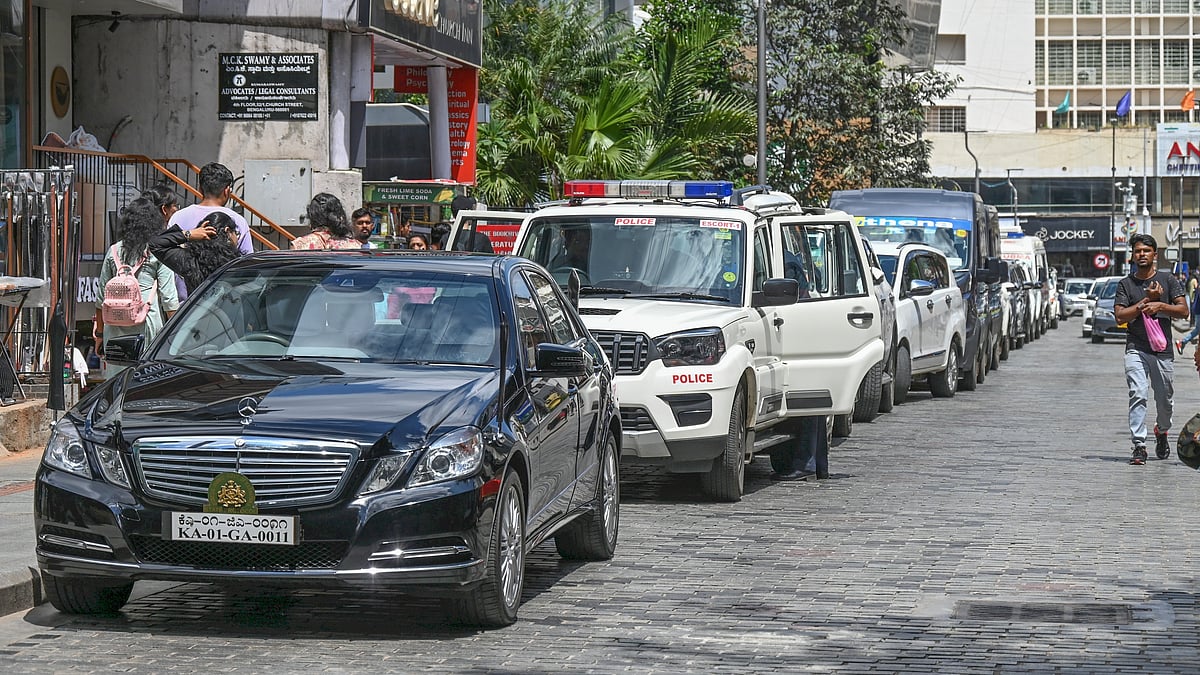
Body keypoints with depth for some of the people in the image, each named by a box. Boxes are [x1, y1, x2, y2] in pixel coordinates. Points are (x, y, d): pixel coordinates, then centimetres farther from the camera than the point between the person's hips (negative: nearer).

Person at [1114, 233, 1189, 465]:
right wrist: (1147, 301, -9)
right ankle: (1139, 446, -19)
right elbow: (1120, 316, -5)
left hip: (1163, 350, 1)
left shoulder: (1168, 280, 6)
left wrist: (1160, 306, -14)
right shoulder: (1126, 284, 6)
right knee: (1138, 394, -17)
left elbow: (1183, 311, 0)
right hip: (1136, 349, -1)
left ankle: (1162, 431, 41)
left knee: (1165, 400, 10)